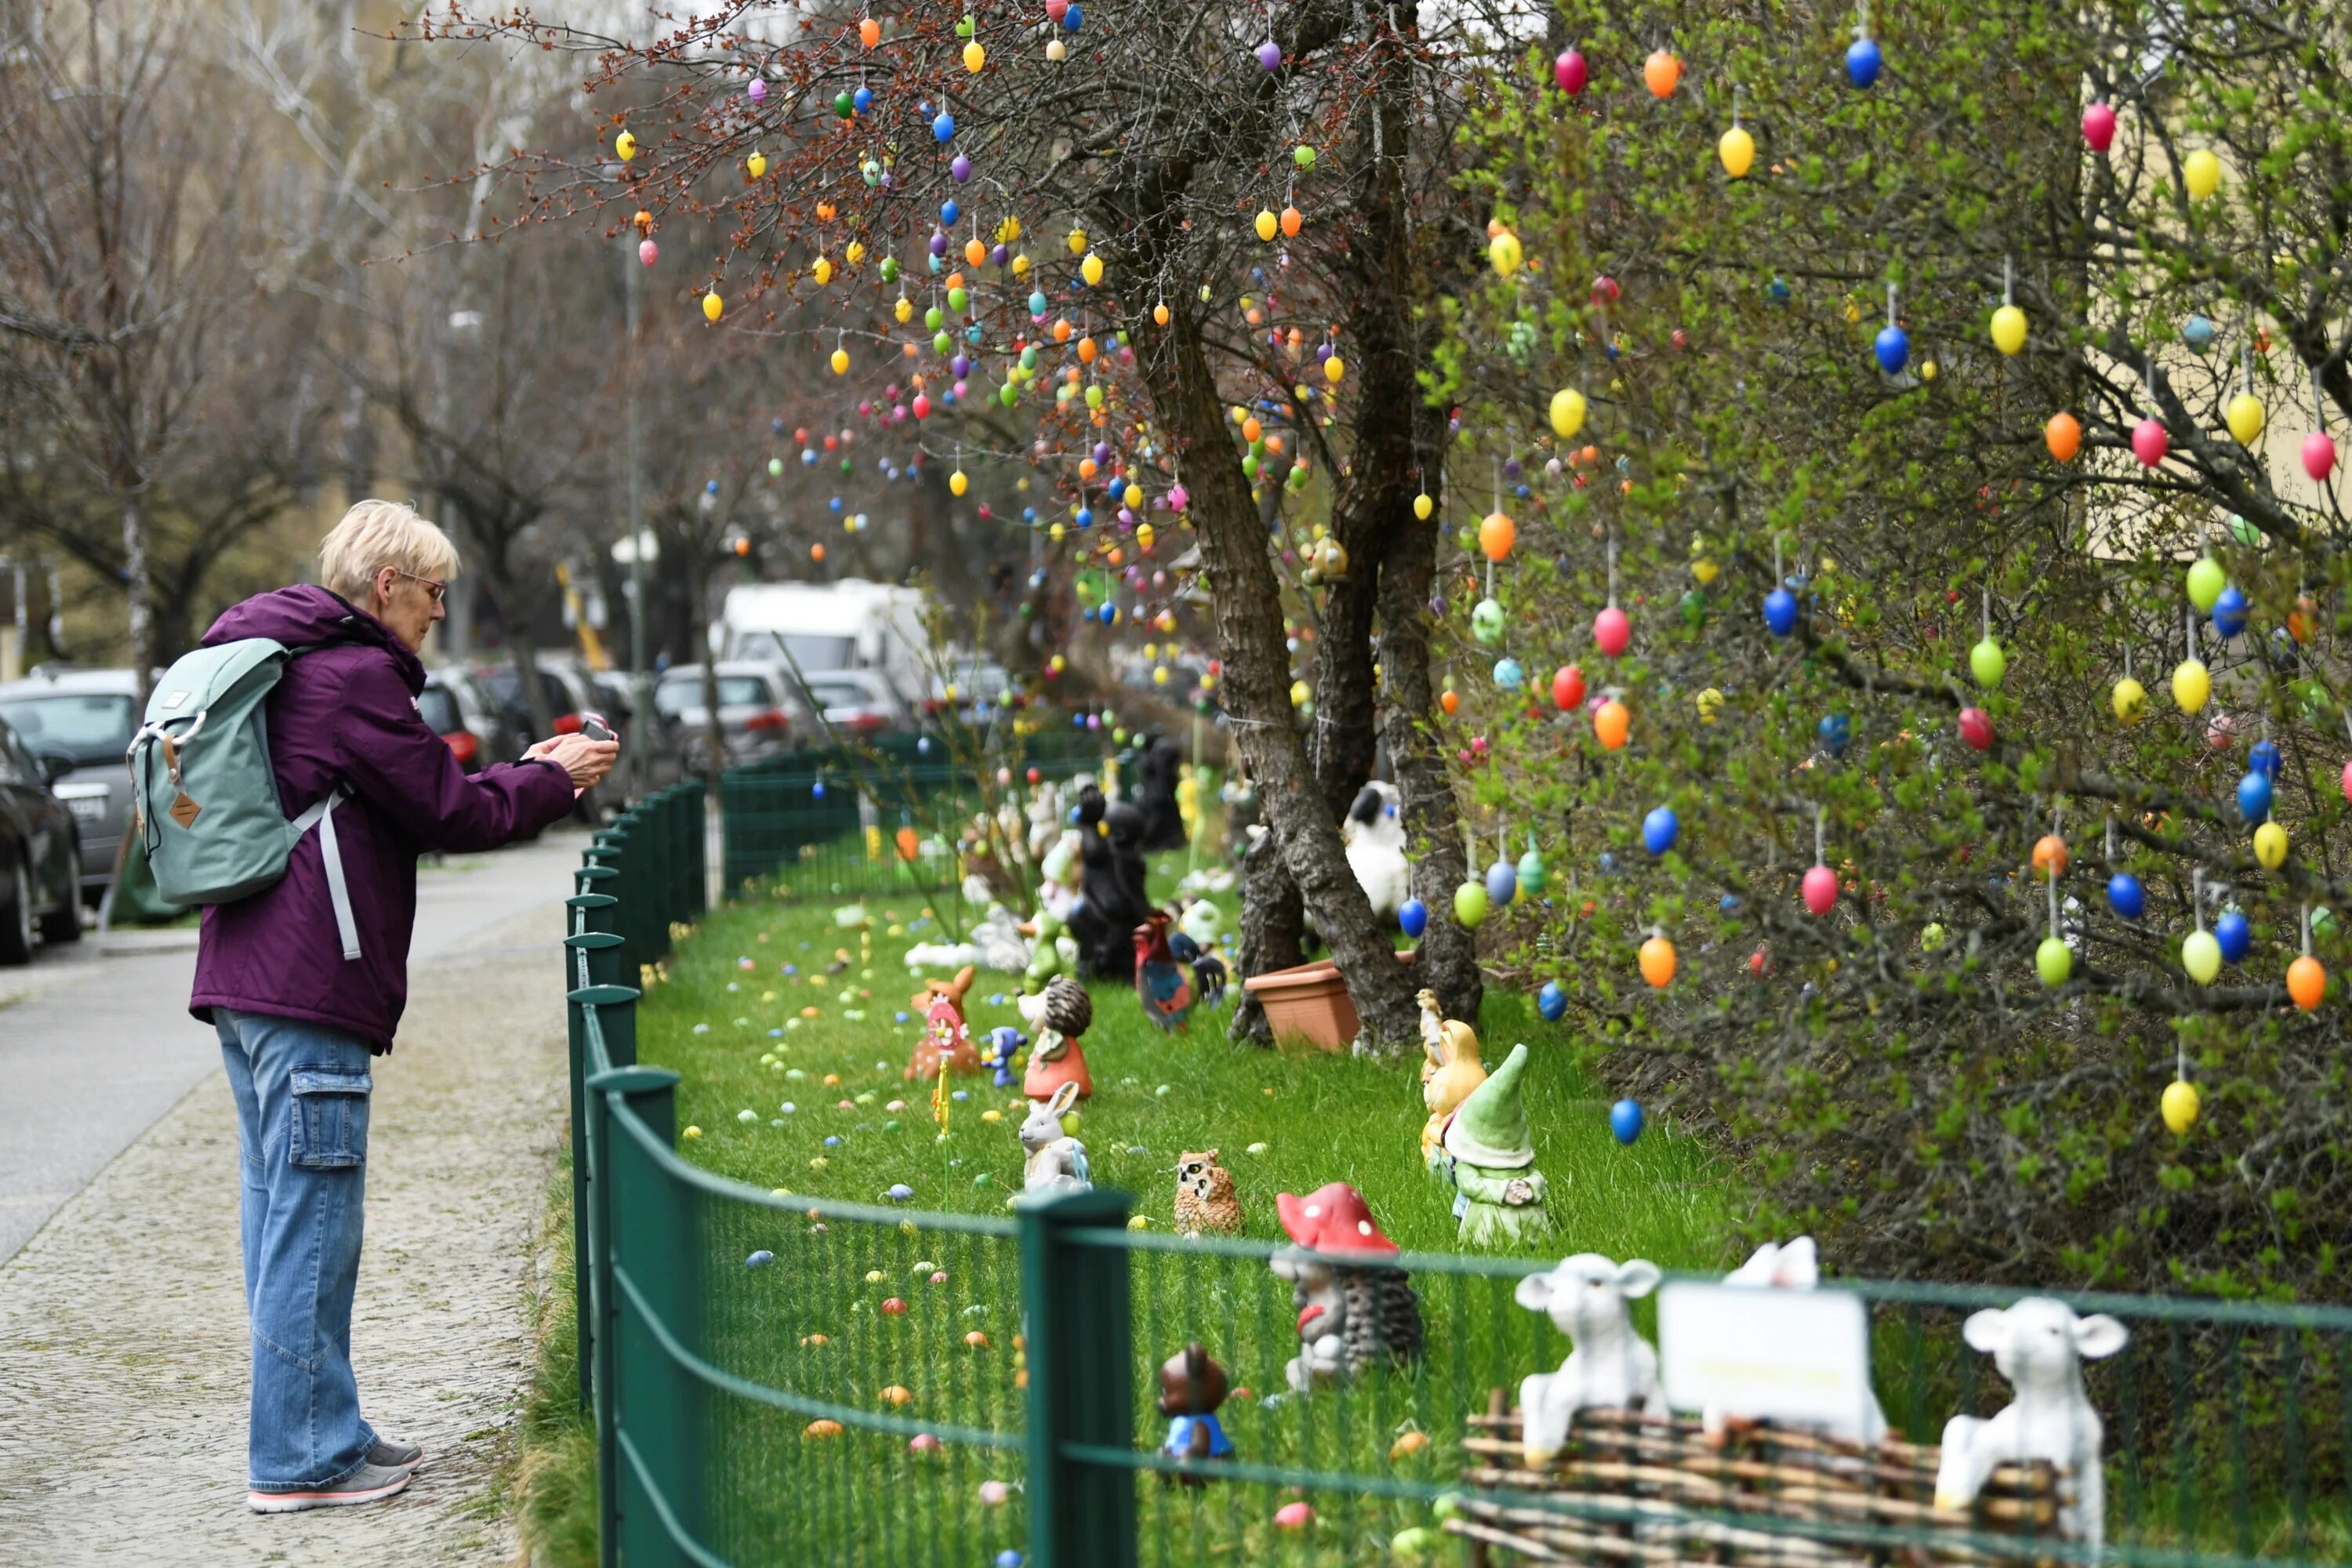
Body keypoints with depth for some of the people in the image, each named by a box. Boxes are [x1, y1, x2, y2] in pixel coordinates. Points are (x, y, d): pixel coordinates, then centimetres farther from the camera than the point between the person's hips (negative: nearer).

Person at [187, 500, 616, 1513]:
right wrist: (551, 779, 8)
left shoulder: (283, 669, 20)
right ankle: (300, 1459, -3)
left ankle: (316, 1434, 22)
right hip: (309, 986, -11)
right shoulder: (355, 676, -11)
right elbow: (448, 813, -8)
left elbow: (403, 807, 24)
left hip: (245, 976, 11)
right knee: (311, 1220, -6)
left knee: (281, 1214, 14)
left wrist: (523, 778, 20)